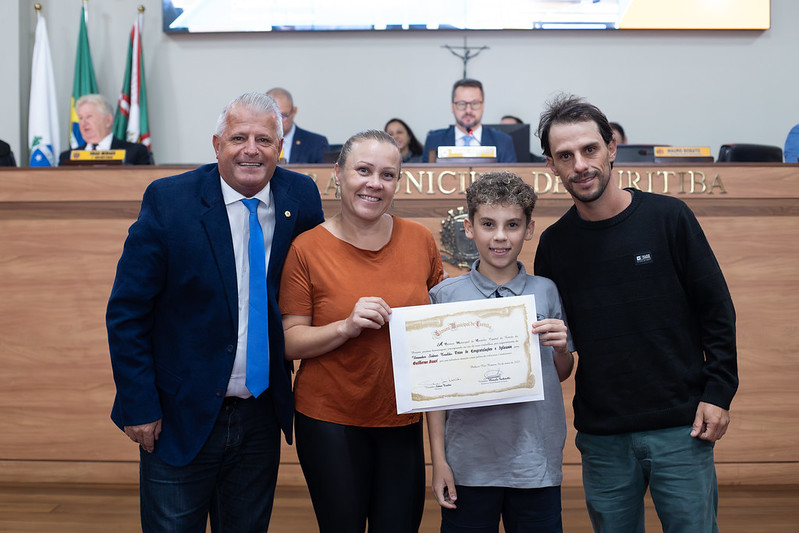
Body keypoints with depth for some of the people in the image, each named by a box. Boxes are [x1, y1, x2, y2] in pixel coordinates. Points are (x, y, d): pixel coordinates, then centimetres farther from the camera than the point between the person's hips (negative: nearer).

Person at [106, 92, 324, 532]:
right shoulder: (168, 199, -12)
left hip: (262, 416, 3)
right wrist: (139, 407, -11)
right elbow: (126, 313, -9)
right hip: (181, 415, -3)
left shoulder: (301, 197, -3)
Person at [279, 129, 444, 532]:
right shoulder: (308, 248, -7)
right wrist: (347, 326, -21)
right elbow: (290, 343, -7)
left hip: (404, 421, 3)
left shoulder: (420, 240, 2)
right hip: (330, 419, -2)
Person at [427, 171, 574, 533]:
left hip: (536, 461, 1)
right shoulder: (446, 295, -2)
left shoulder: (545, 292, 2)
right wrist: (438, 460, -2)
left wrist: (561, 348, -10)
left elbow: (561, 374, 11)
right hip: (468, 460, -1)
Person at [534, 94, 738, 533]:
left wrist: (718, 393, -6)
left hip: (680, 428, -2)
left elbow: (717, 311, -1)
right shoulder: (554, 243, 3)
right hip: (601, 437, 2)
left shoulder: (667, 217, -4)